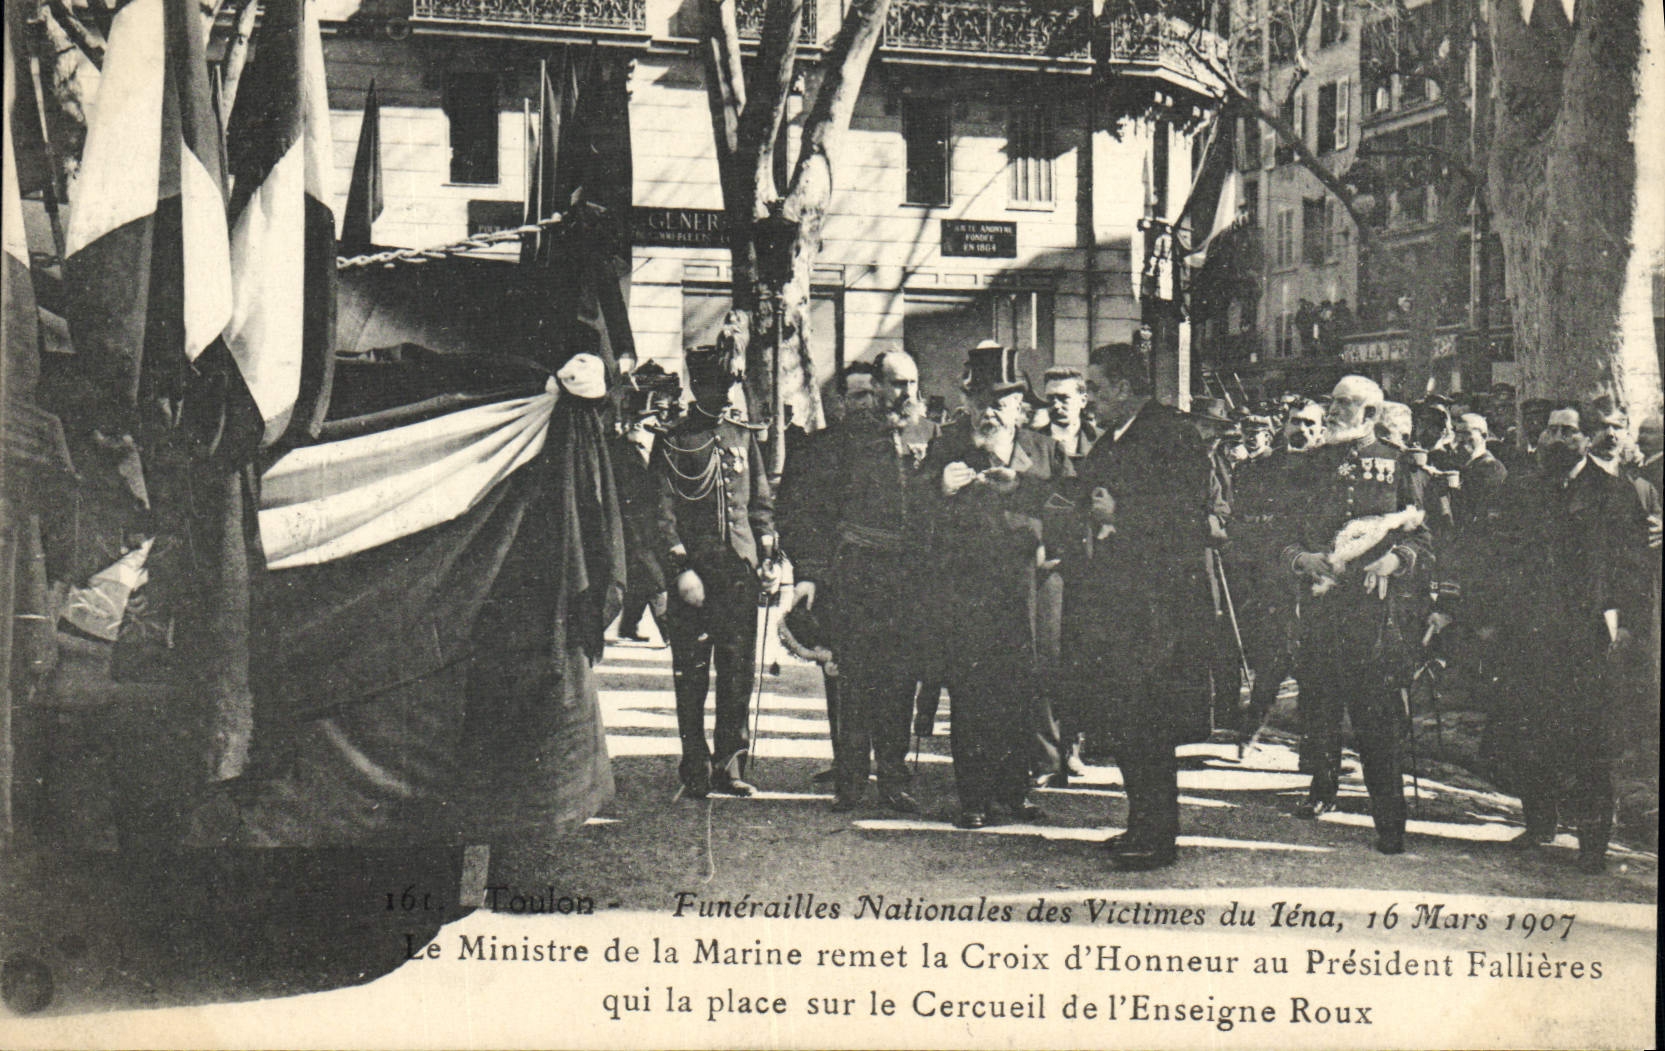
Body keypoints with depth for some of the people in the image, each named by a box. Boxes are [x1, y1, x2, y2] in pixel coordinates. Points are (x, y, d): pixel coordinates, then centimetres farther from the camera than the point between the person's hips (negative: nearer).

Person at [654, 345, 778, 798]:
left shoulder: (743, 436, 14)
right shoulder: (674, 443, 1)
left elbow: (761, 500, 18)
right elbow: (664, 508, -3)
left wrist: (767, 555, 10)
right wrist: (679, 562, -12)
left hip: (740, 571, 4)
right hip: (695, 569, -4)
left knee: (738, 668, 4)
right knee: (691, 670, 0)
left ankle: (731, 763, 11)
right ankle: (696, 766, 7)